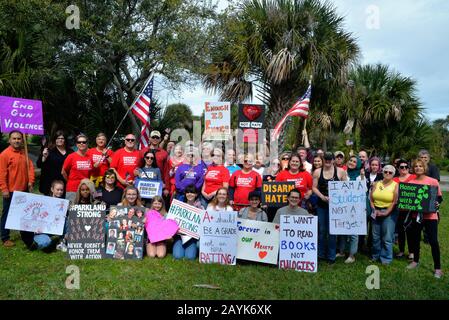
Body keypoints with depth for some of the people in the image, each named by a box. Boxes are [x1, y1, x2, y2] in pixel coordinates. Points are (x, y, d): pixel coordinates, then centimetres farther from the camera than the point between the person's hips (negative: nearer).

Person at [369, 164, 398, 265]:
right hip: (376, 212, 4)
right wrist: (374, 210, -4)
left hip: (389, 212, -4)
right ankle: (375, 255, 25)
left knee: (387, 238, -1)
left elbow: (394, 202, -10)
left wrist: (385, 213, -13)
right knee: (375, 236, 10)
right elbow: (371, 198, 7)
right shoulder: (376, 184, 7)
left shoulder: (395, 185, -4)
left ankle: (386, 258, 12)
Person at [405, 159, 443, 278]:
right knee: (415, 238, 15)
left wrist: (437, 203, -20)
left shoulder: (433, 181, -7)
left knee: (433, 241, -2)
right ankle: (415, 261, 35)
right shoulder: (411, 182, 2)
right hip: (416, 215, 4)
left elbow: (439, 197, 0)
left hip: (430, 216, -4)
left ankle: (437, 268, 10)